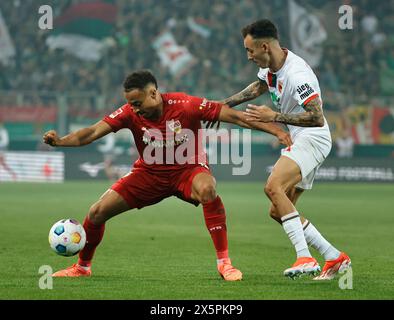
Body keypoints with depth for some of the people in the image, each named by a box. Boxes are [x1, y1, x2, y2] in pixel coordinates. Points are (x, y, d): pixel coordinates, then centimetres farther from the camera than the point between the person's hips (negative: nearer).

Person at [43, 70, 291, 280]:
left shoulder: (186, 105, -25)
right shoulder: (130, 114, -18)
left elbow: (234, 116, -21)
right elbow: (93, 132, -22)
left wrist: (275, 130, -23)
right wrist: (60, 141, -40)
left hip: (188, 169, -3)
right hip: (150, 173, 3)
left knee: (208, 189, -39)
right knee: (97, 212, -5)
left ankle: (224, 263, -27)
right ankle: (82, 267, 25)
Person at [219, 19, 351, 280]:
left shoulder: (296, 74, -24)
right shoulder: (270, 66, 6)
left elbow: (317, 118, -29)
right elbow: (259, 87, 30)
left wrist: (274, 117, -28)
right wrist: (224, 104, 25)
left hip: (311, 139, -10)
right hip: (298, 141, 10)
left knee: (273, 187, -31)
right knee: (278, 212, 7)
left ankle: (305, 258, -35)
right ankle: (335, 258, 11)